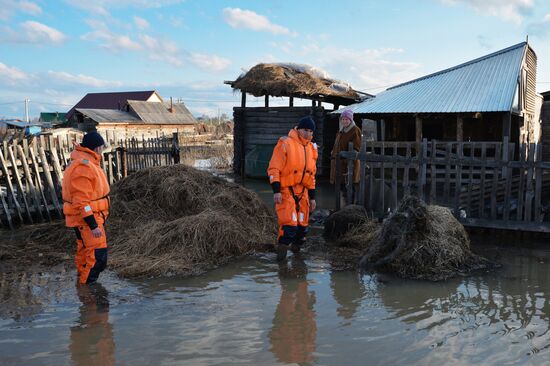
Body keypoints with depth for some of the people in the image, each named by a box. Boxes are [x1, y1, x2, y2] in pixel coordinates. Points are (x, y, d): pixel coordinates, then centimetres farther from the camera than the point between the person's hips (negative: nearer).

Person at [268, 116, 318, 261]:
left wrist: (312, 197, 18)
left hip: (303, 192, 7)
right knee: (289, 223, -15)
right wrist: (276, 191, -18)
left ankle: (296, 248, 30)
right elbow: (274, 168, -11)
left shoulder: (311, 148, 14)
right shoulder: (285, 144, -8)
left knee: (302, 224, 11)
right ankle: (282, 248, 1)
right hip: (286, 190, -7)